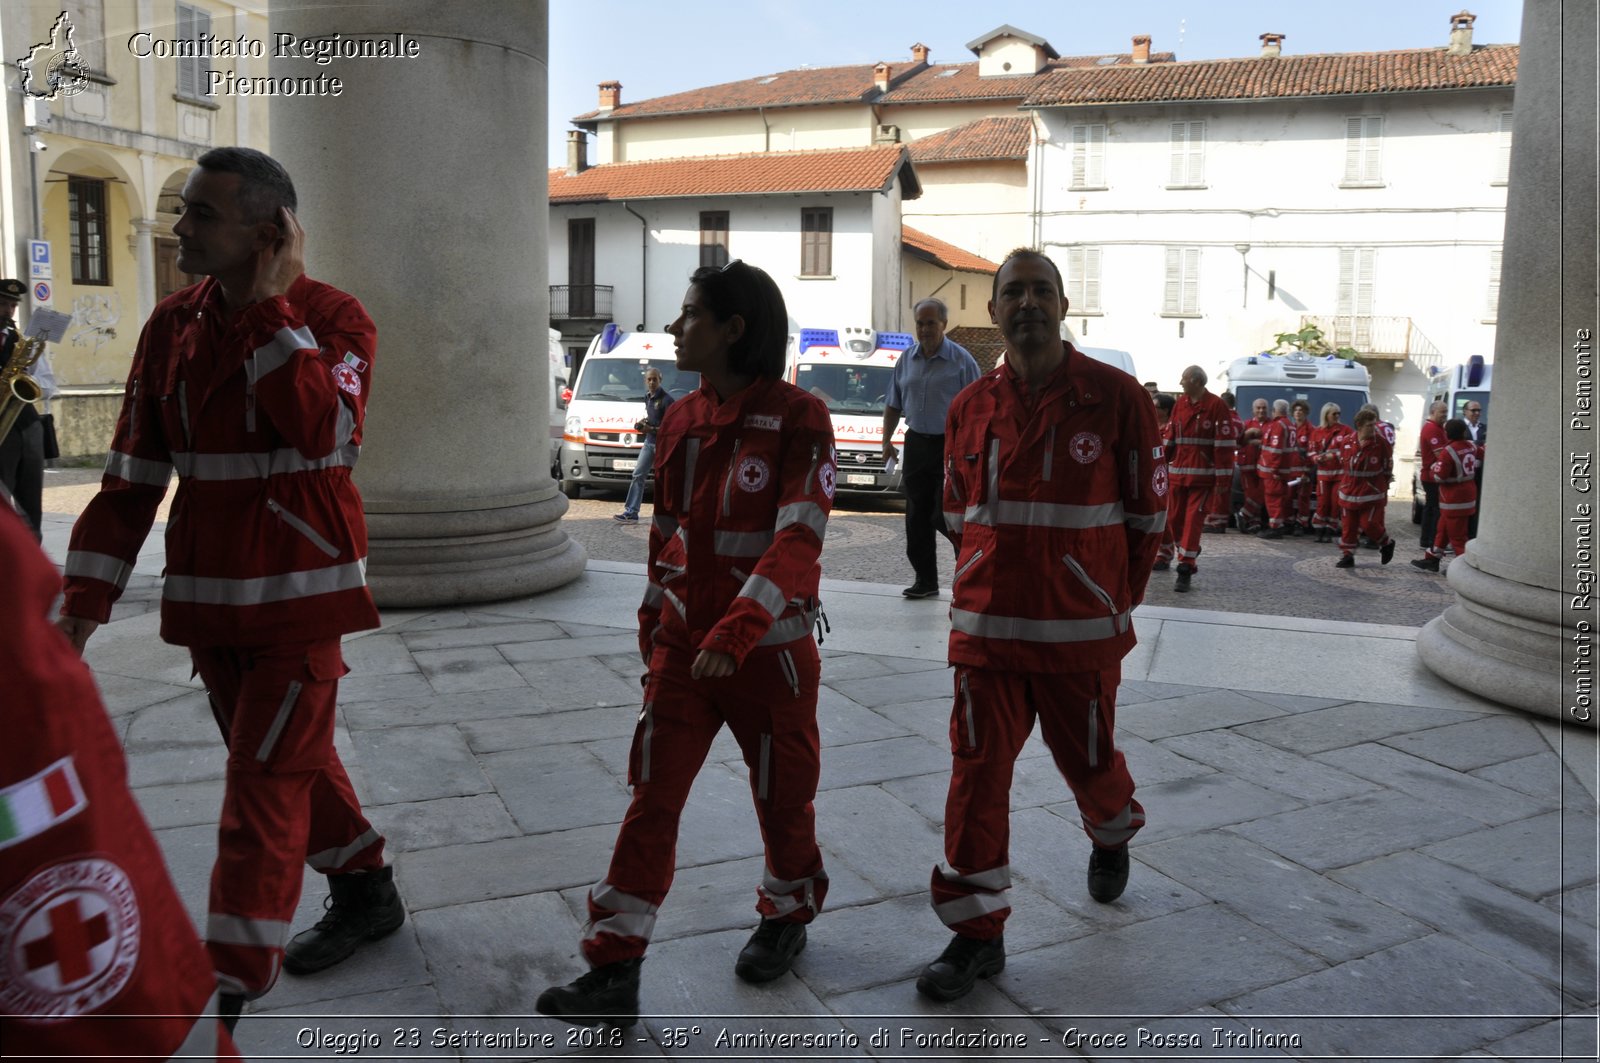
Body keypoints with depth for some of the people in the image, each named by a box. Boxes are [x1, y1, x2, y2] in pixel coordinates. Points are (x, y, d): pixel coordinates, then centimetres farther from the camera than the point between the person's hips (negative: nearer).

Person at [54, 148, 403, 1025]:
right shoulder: (172, 327, 5)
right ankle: (365, 894, 39)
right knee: (291, 759, 18)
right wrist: (87, 590, -1)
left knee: (264, 785, -4)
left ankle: (227, 990, 4)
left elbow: (325, 433, -28)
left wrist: (272, 307, -24)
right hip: (208, 596, 6)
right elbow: (132, 472, 6)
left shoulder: (332, 318, -9)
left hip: (300, 593, -6)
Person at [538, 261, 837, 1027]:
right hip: (682, 646, 5)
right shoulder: (680, 421, 6)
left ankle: (788, 915, 40)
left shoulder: (797, 418, -14)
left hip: (770, 649, -4)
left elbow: (798, 539, -24)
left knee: (782, 798, 14)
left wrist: (735, 633, -33)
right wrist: (654, 623, 19)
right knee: (652, 799, 2)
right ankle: (614, 971, 9)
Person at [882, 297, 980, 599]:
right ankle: (925, 579, 16)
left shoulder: (961, 360, -5)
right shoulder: (907, 359, 10)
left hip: (950, 445, -5)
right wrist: (886, 440, 8)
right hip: (916, 442, 5)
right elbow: (893, 405, 18)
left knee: (944, 515, -11)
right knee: (917, 517, 7)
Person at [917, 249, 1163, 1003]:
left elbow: (1148, 510, 1)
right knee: (977, 773, 1)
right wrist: (991, 581, 12)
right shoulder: (971, 408, 3)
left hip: (1081, 630, -2)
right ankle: (977, 934, 14)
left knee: (1088, 760, 15)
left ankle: (1113, 836, 51)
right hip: (986, 625, 2)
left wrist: (1114, 600, 4)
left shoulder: (1117, 397, -6)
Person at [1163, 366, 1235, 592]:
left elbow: (1225, 444, -10)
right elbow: (1170, 439, 14)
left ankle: (1185, 570, -2)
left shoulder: (1217, 406, -9)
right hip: (1178, 474, 6)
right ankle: (1190, 556, 32)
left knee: (1193, 521, -6)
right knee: (1174, 519, 9)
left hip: (1203, 476, -6)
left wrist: (1223, 479, -13)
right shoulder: (1180, 404, 10)